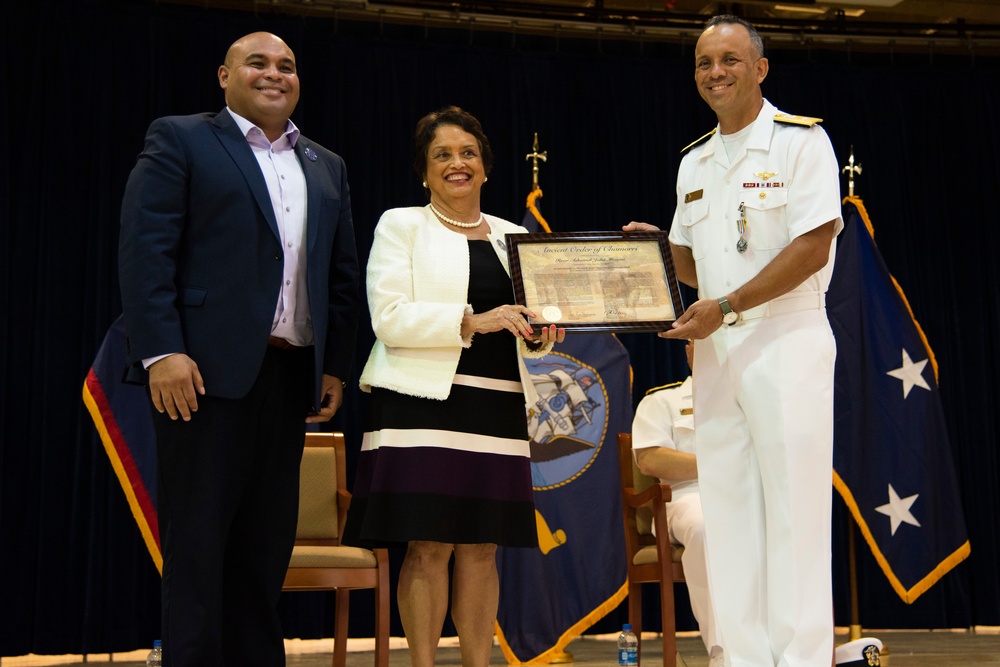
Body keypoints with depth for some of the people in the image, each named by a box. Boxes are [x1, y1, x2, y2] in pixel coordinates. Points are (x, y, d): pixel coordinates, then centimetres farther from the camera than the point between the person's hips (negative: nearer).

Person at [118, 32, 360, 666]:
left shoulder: (327, 168, 20)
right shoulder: (179, 140, 4)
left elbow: (344, 275, 18)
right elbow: (146, 250, -6)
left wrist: (336, 365, 9)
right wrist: (161, 351, -16)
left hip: (292, 372, 5)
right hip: (206, 368, -5)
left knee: (267, 541, 8)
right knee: (197, 540, -2)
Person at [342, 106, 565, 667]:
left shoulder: (514, 237, 19)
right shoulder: (401, 226, 5)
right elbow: (389, 319, -8)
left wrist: (540, 336, -2)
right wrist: (472, 321, -17)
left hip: (498, 408, 4)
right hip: (425, 403, -4)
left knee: (482, 547, 5)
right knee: (429, 546, -6)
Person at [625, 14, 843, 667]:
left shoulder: (802, 140, -4)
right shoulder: (694, 164, 17)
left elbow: (812, 248, -13)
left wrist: (726, 307, -17)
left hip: (787, 342, -6)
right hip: (716, 350, 7)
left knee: (794, 512, -7)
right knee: (728, 515, 6)